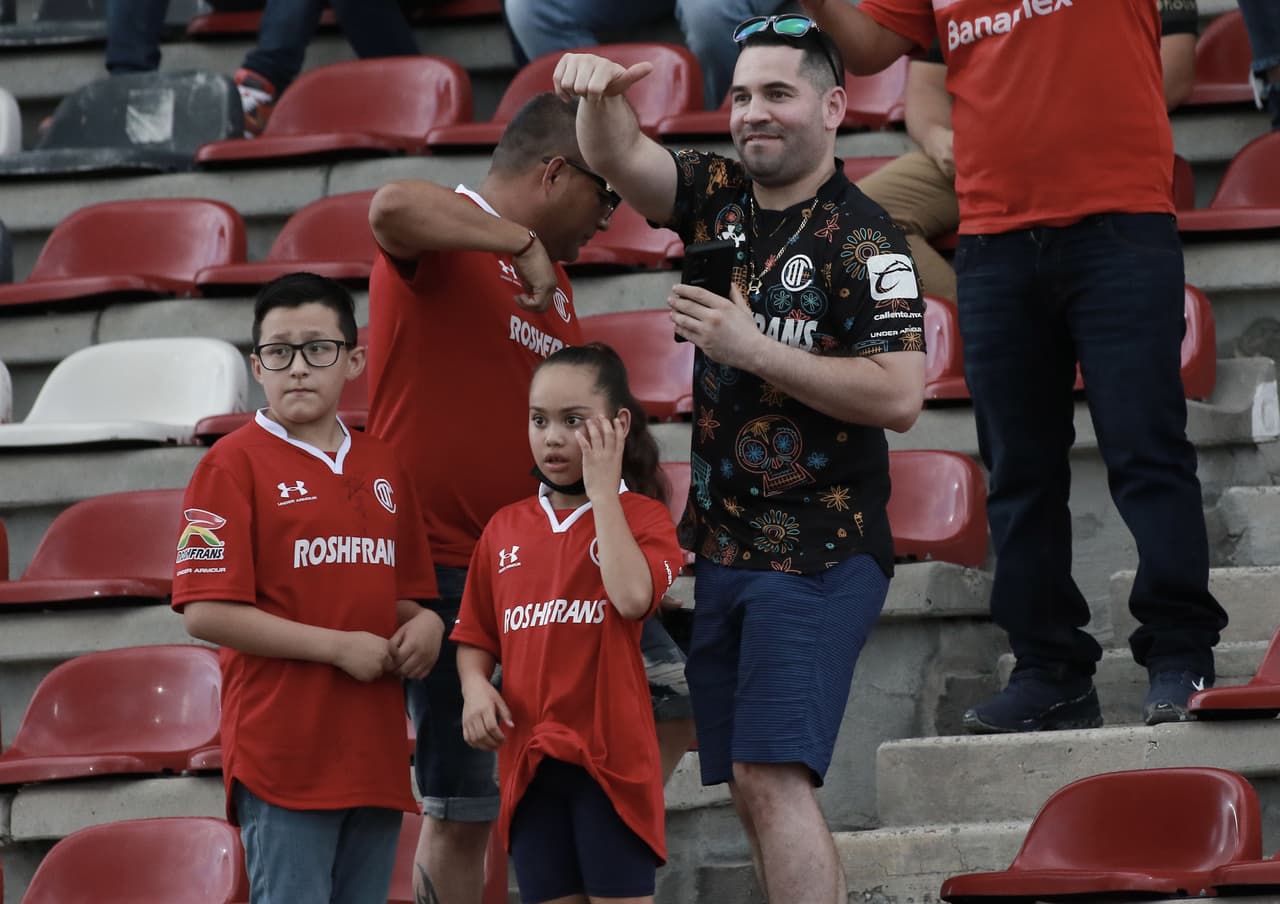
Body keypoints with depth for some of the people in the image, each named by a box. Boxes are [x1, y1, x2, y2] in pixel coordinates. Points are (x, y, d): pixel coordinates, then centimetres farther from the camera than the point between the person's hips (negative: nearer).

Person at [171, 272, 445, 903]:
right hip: (285, 752, -6)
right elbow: (206, 612, -12)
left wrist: (423, 624, 2)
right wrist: (339, 646, -13)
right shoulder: (235, 463, -4)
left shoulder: (381, 466, 15)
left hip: (375, 751, 6)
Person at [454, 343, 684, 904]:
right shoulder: (506, 529, 11)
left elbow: (632, 597, -21)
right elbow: (475, 637, 16)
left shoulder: (640, 516, -1)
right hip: (529, 757, 4)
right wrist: (475, 686, -6)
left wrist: (603, 488, -14)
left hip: (610, 755, -4)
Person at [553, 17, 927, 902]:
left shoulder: (861, 238, -10)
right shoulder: (720, 198, 10)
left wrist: (752, 348, -19)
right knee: (755, 793, 7)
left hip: (817, 554, -7)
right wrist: (600, 94, -26)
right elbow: (620, 159, -3)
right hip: (721, 546, 7)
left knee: (773, 776, -18)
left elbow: (899, 396, -17)